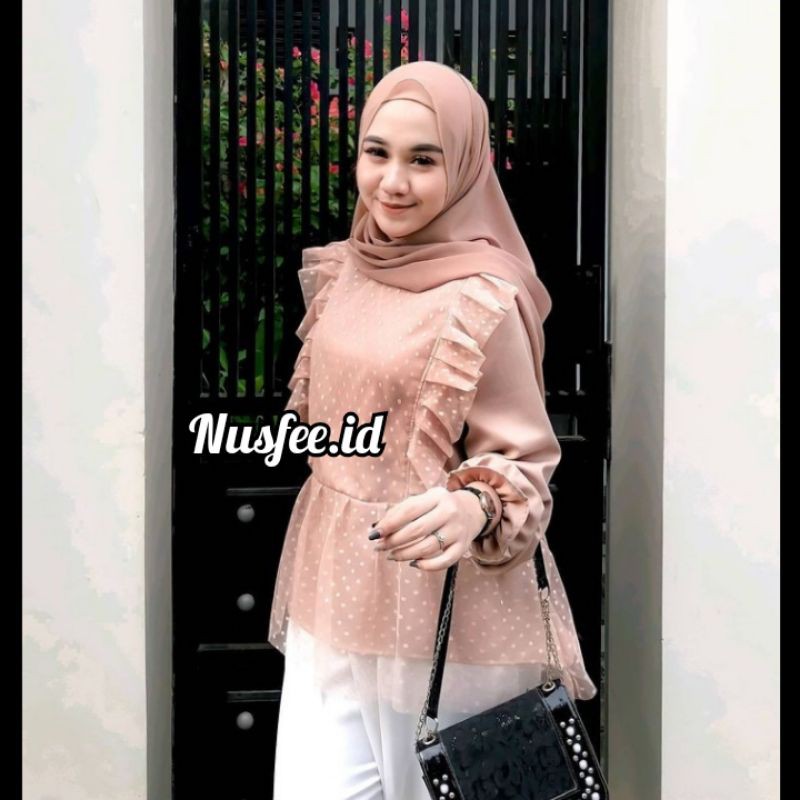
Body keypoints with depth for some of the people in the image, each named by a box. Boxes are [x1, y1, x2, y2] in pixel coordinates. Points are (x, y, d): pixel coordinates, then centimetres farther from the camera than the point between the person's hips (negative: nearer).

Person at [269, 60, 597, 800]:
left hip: (440, 606, -6)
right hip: (329, 586, 6)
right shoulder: (343, 272, 4)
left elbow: (525, 462, -12)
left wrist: (473, 508, -31)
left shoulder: (483, 302, -16)